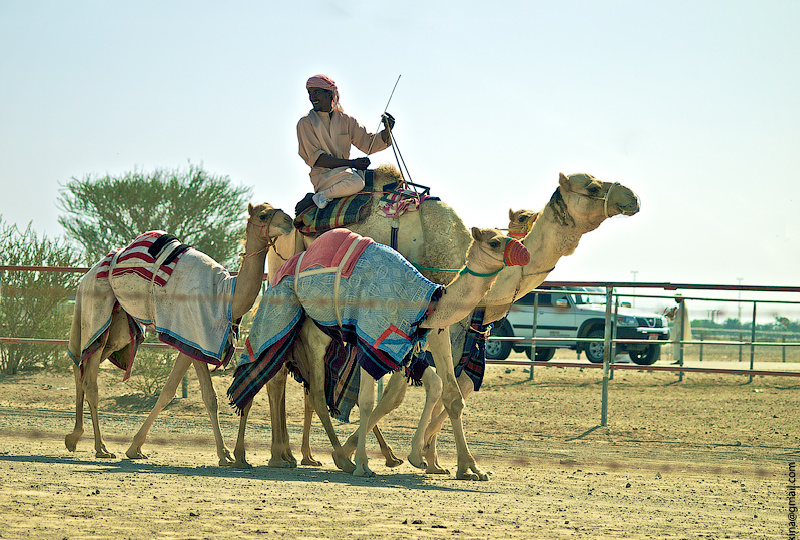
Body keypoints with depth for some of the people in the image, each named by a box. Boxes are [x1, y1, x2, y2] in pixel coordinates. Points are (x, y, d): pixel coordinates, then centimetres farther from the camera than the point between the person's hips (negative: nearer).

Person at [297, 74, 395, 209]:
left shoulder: (346, 120, 14)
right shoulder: (305, 123, -1)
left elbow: (368, 143, 11)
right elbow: (315, 158, -10)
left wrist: (386, 131, -12)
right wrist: (351, 163, -18)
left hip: (345, 172, 6)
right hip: (323, 176, -6)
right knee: (356, 182, -32)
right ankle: (322, 196, -13)